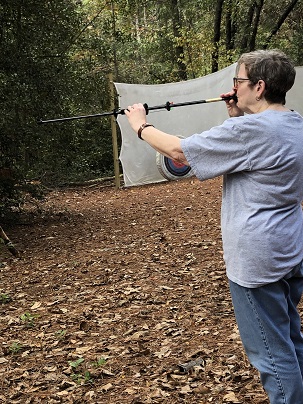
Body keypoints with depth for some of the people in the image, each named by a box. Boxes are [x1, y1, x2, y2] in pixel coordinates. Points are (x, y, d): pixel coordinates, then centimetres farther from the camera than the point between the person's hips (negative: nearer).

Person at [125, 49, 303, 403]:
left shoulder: (249, 130, -22)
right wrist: (238, 117, 9)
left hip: (257, 259, -9)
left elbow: (179, 152, -15)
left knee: (272, 351, 3)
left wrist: (141, 126, 1)